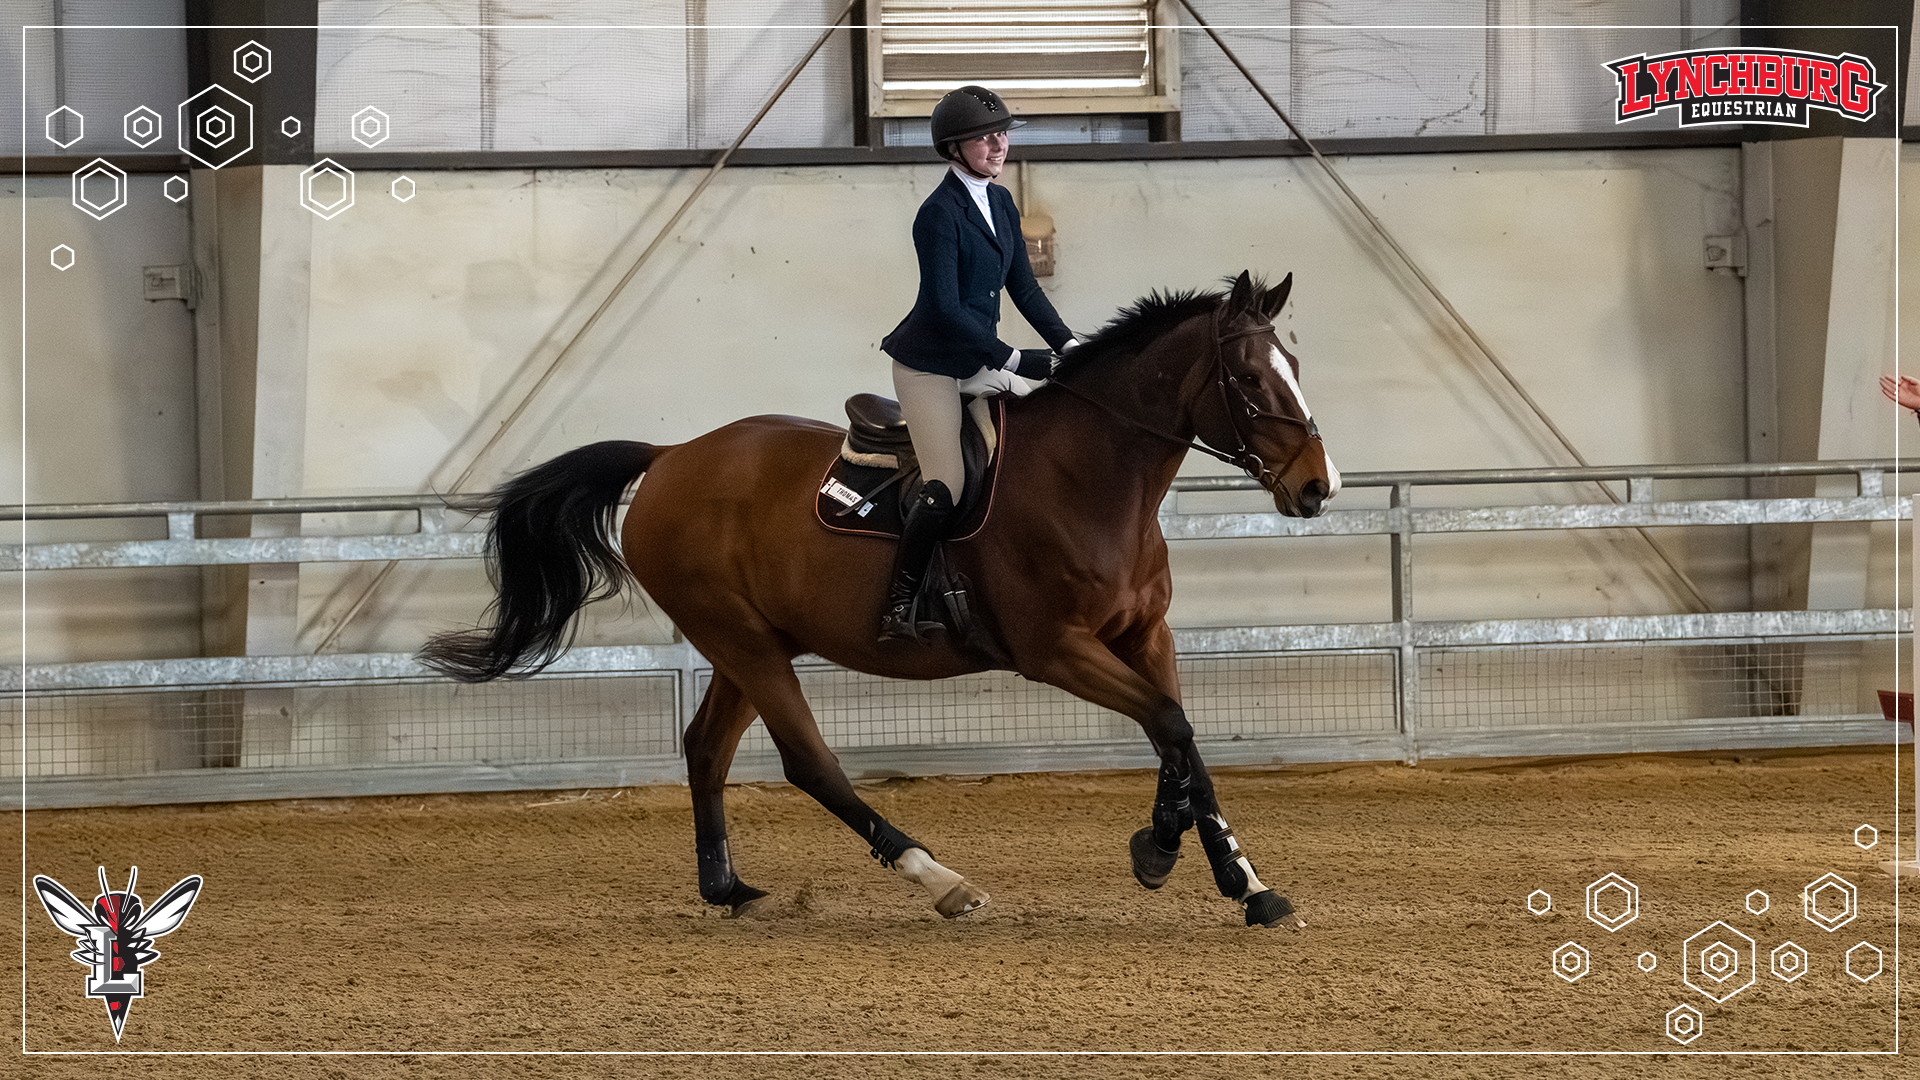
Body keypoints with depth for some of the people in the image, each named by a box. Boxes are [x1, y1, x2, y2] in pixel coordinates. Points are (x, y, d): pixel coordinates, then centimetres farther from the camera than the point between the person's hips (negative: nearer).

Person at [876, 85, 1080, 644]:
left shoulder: (1000, 202, 8)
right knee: (945, 486, -16)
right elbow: (946, 307, -21)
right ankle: (897, 613, -13)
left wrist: (1067, 344, 2)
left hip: (979, 362, 9)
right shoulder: (940, 213, -17)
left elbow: (1023, 287, 13)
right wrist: (1005, 359, -21)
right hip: (930, 364, -8)